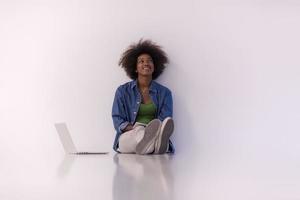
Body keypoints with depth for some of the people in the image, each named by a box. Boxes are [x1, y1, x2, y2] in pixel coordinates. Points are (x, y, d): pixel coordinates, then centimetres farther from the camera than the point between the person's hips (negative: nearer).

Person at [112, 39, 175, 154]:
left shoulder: (164, 93, 15)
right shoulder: (123, 91, 14)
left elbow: (165, 120, 2)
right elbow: (117, 120, 5)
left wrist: (155, 130, -22)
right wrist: (134, 129, -16)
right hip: (127, 137, -1)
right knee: (139, 131, -40)